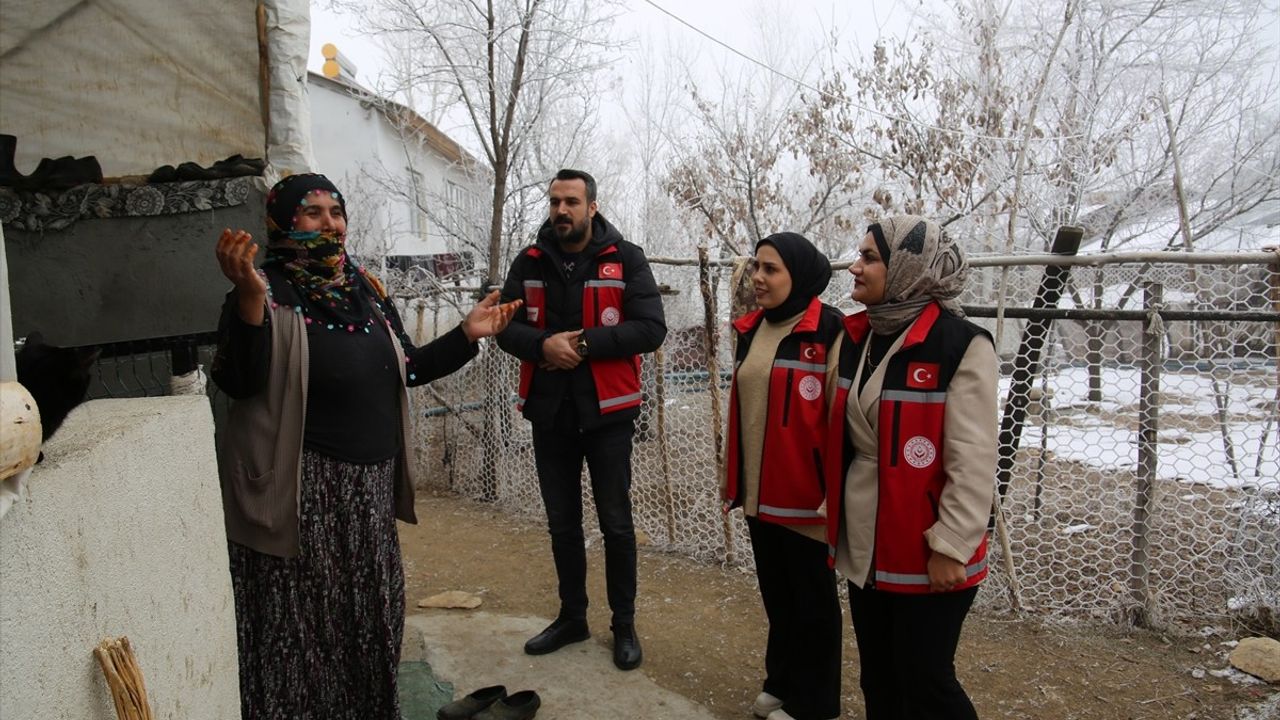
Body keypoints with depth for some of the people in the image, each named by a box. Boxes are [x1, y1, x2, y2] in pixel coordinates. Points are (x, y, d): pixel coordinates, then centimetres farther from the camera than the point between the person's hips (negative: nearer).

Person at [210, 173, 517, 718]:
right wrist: (248, 297, -34)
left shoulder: (366, 289, 11)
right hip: (302, 486, -6)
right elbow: (239, 382, -22)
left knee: (369, 612, 17)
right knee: (305, 618, 1)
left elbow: (408, 368, 17)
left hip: (371, 483, 7)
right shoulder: (269, 289, -8)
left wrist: (466, 335, 7)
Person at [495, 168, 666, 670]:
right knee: (562, 523, 15)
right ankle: (572, 617, 32)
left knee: (615, 522, 7)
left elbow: (651, 329, -14)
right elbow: (506, 327, 0)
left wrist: (584, 341, -21)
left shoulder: (625, 259, -6)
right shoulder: (530, 262, 4)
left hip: (606, 411, -3)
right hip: (549, 412, 4)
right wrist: (543, 345, -20)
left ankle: (624, 625, 24)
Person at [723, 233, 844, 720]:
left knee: (811, 599, 10)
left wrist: (836, 494, -17)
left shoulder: (829, 333, -14)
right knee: (776, 592, 20)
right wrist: (733, 479, 15)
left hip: (805, 497, -7)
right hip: (760, 493, 7)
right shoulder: (751, 331, 8)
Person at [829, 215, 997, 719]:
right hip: (863, 544, 7)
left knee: (924, 679, 6)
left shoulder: (960, 344, -15)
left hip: (925, 553, -6)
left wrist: (951, 546, -17)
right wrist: (834, 514, 16)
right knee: (877, 676, 18)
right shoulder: (855, 338, 6)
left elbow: (973, 462, -17)